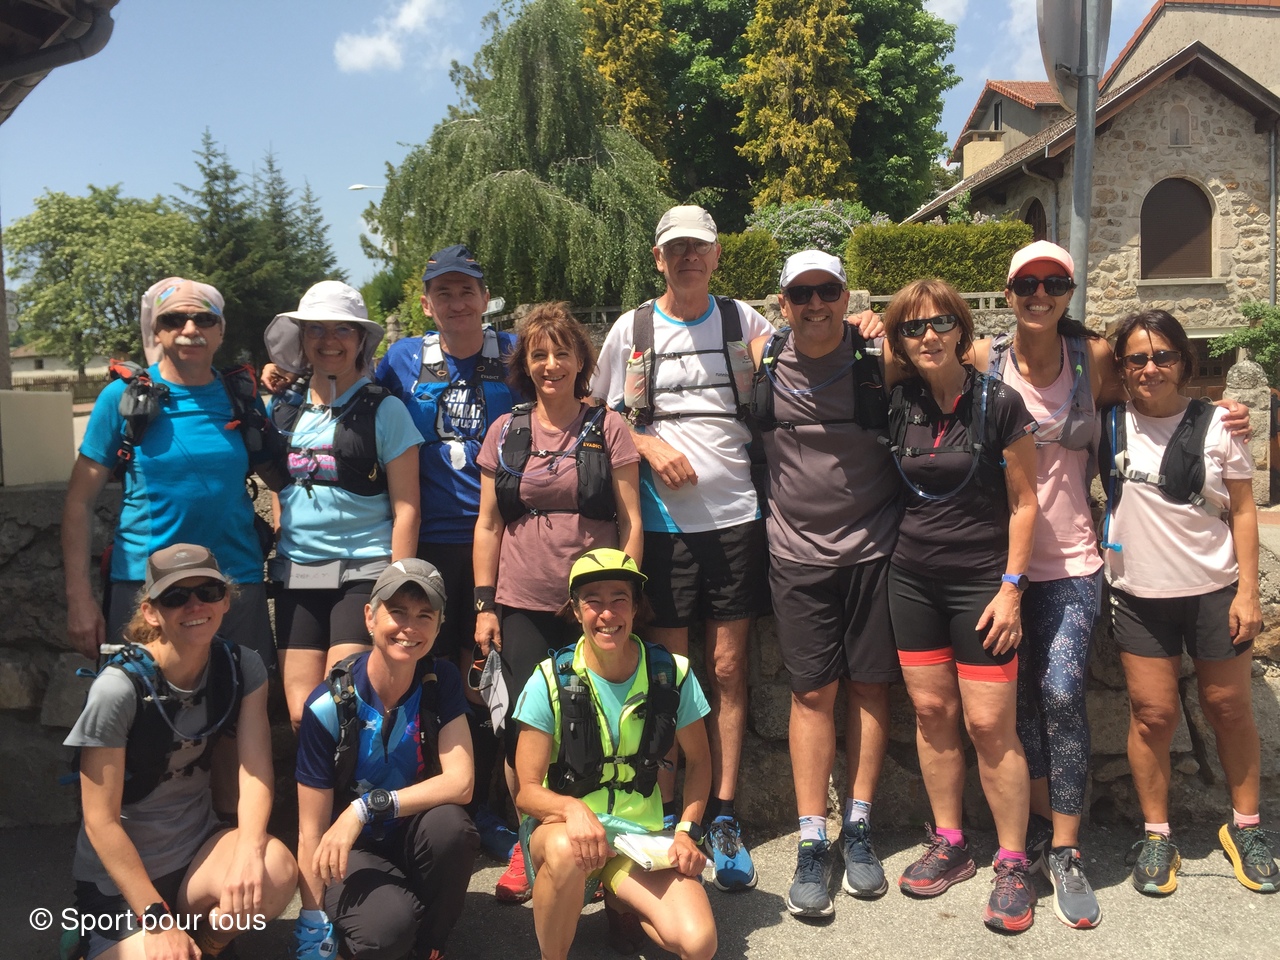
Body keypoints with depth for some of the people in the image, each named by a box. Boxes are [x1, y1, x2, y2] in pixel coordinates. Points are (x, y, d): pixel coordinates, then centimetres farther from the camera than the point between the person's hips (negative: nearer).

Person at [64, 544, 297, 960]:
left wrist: (249, 852, -33)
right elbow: (101, 820, -18)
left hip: (197, 848, 3)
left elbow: (255, 770, -14)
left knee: (276, 870, -27)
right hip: (121, 875, -3)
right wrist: (157, 921, -20)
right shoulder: (119, 688, -22)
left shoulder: (242, 667, -8)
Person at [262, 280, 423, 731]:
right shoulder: (283, 410, 12)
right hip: (295, 575, 4)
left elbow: (406, 508, -4)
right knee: (301, 713, 3)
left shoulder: (385, 410, -1)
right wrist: (276, 550, 14)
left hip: (363, 573, -4)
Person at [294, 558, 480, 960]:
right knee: (388, 925, -33)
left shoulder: (441, 681, -11)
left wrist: (367, 807, -30)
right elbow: (312, 833, -13)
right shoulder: (329, 707, -19)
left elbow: (460, 783, -20)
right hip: (353, 851, -2)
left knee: (449, 823, -32)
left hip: (416, 837, 3)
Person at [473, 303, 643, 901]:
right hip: (523, 606, 2)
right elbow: (488, 524, 10)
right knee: (522, 730, 1)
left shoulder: (607, 428, 3)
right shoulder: (505, 432, 9)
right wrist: (484, 604, 4)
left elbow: (631, 521, 2)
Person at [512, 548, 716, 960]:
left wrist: (688, 830, -4)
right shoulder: (551, 680, -12)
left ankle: (623, 903, 12)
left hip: (643, 833, 2)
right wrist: (571, 807, -30)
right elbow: (527, 790, -10)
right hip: (566, 824, -2)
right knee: (567, 850, -39)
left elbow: (697, 761, 9)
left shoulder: (673, 673, -6)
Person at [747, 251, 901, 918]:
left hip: (873, 548, 0)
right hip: (799, 554, 1)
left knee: (869, 686, 7)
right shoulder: (761, 360, -1)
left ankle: (857, 828, 21)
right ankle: (812, 842, 13)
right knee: (812, 692, 4)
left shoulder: (879, 358, -5)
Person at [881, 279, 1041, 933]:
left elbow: (1023, 502, -6)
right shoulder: (897, 406, 2)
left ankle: (1013, 864, 13)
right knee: (931, 711, 9)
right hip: (913, 578, 4)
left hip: (981, 580, -4)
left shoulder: (998, 403, -8)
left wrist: (1011, 587, -10)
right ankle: (949, 844, 25)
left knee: (989, 724, -3)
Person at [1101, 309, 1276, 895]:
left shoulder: (1215, 425, -3)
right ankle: (1156, 835, 17)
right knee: (1153, 712, 2)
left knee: (1228, 706, 10)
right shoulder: (1109, 427, -1)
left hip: (1214, 590, 0)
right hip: (1139, 596, 0)